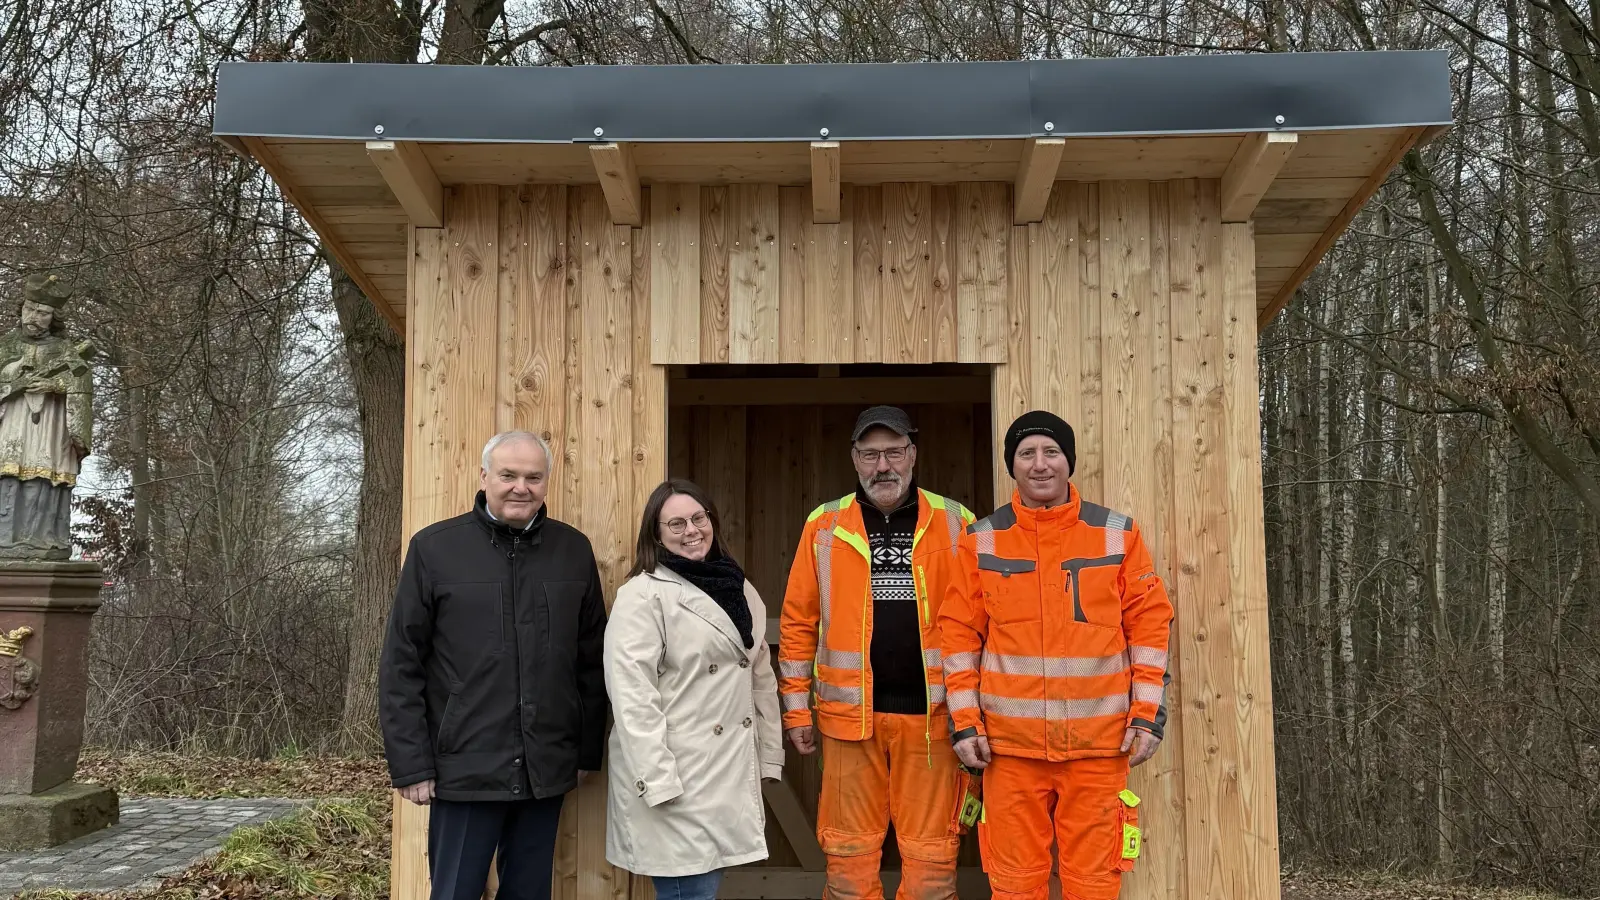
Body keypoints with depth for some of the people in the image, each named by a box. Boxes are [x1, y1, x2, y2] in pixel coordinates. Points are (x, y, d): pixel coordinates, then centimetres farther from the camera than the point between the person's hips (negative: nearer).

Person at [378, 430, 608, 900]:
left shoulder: (574, 550, 4)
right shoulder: (434, 547, -4)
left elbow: (592, 661, 9)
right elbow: (401, 666, -3)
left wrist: (589, 751, 8)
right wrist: (411, 764, -6)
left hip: (546, 770, 3)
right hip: (465, 770, -3)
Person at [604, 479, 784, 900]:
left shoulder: (740, 590, 13)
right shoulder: (642, 596, -9)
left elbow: (760, 677, 16)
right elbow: (631, 695, -16)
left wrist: (769, 757, 12)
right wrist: (657, 780, -21)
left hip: (733, 775, 6)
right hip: (675, 778, -6)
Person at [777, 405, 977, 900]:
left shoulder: (955, 523, 2)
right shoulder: (824, 525, 4)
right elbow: (799, 622, 6)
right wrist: (797, 709, 4)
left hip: (930, 711, 0)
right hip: (849, 712, 1)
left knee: (931, 853, 7)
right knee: (850, 851, 10)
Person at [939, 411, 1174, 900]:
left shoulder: (1119, 534, 3)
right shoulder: (982, 540, 3)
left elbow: (1150, 625, 5)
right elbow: (960, 634, 5)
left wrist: (1147, 713, -1)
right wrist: (965, 721, -1)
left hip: (1099, 740, 0)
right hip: (1010, 740, 0)